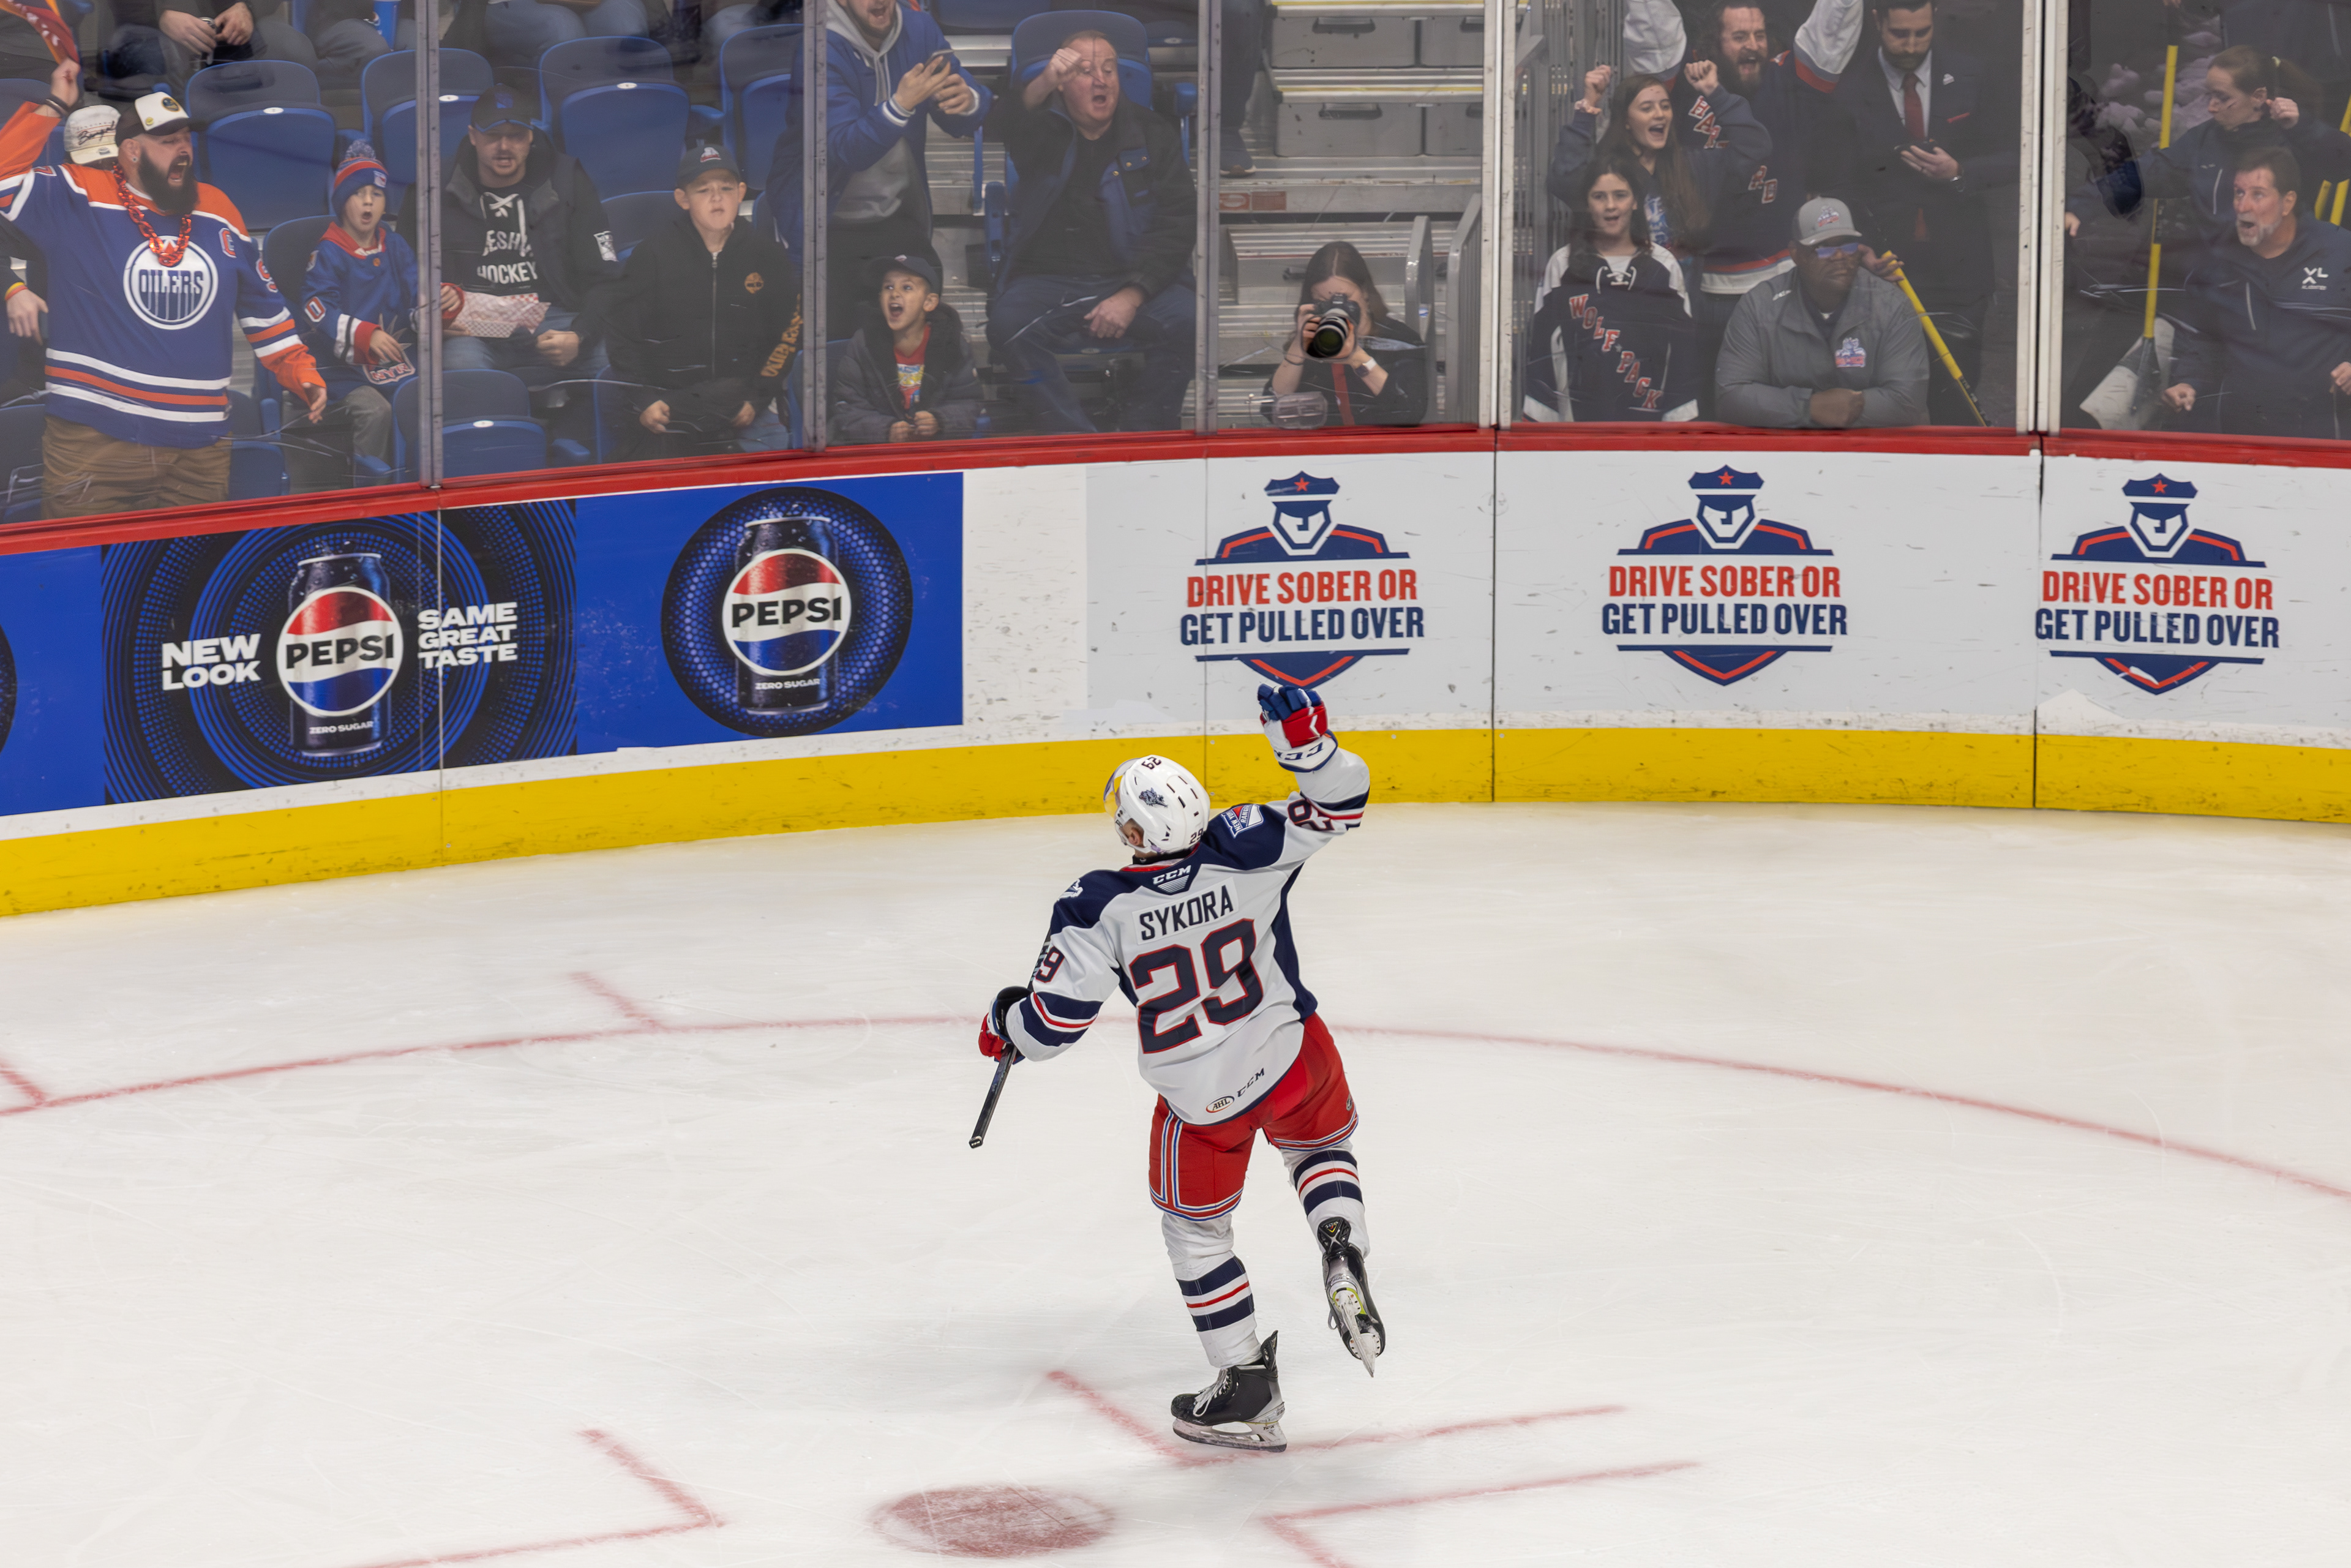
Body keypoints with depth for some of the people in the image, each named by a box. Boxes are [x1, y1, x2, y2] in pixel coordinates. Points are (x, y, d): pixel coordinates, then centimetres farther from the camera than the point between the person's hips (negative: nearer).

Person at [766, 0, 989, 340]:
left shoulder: (918, 29, 0)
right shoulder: (824, 51, -18)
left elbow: (965, 123, -1)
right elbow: (847, 150, -27)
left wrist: (967, 100, -26)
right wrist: (902, 104, -42)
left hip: (897, 211, 5)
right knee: (838, 328, -19)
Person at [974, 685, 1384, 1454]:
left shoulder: (1099, 910, -20)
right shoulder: (1243, 849, -16)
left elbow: (1053, 1022, -15)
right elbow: (1337, 804, -10)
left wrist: (1004, 1023, 7)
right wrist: (1306, 740, -26)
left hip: (1203, 1103, -2)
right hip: (1294, 1062, 2)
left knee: (1195, 1227, 21)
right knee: (1321, 1150, 33)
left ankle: (1248, 1391, 21)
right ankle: (1341, 1255, 2)